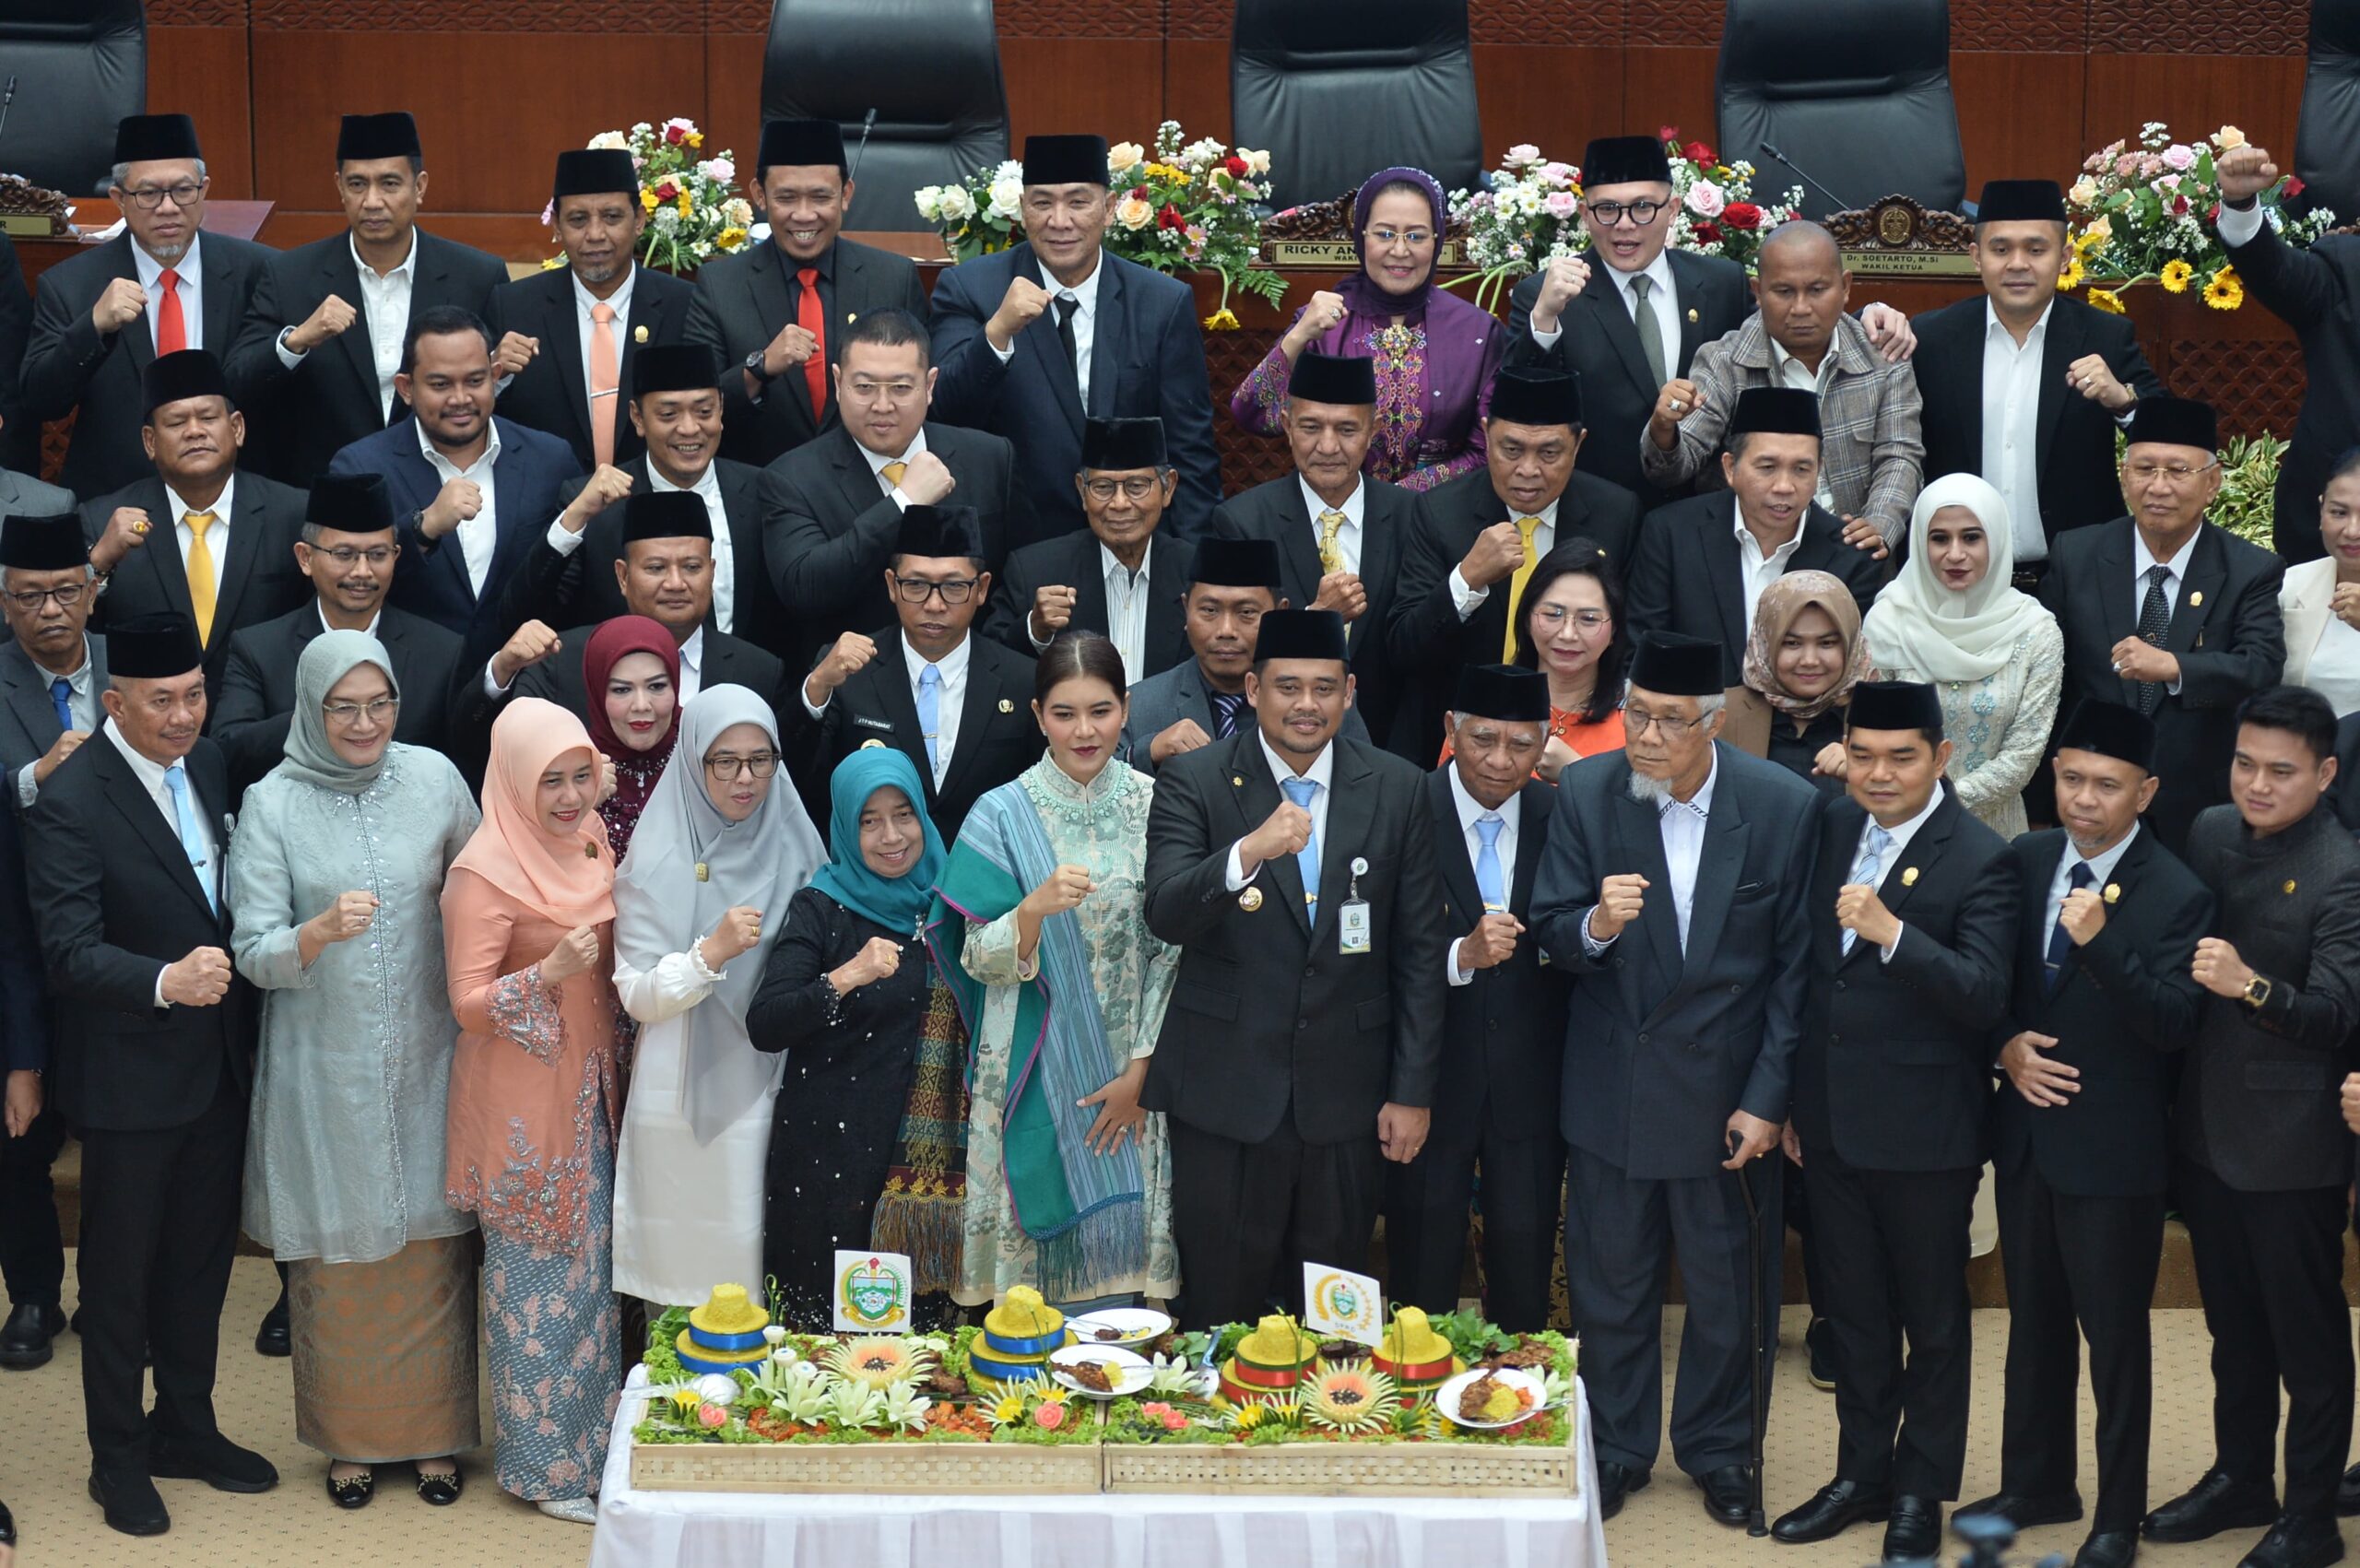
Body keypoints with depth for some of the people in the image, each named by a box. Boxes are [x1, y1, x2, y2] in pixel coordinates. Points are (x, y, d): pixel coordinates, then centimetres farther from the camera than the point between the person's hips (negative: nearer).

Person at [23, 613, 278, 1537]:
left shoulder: (208, 766, 3)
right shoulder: (71, 802, -19)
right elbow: (69, 950, -25)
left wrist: (237, 1006, 7)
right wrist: (165, 981, -41)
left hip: (220, 1068, 7)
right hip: (129, 1079, -7)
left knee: (201, 1260, 19)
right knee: (119, 1275, 8)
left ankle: (186, 1428, 35)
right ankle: (119, 1459, 22)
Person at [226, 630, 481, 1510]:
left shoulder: (433, 778, -1)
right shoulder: (272, 805, -7)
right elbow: (255, 954, -11)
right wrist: (324, 930, -29)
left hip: (424, 1062, 2)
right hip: (324, 1068, -1)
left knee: (433, 1249, 6)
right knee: (338, 1257, 5)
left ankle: (433, 1433, 21)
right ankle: (349, 1437, 23)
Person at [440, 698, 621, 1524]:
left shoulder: (592, 846, 5)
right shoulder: (484, 874, -16)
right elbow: (469, 1005, -18)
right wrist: (549, 973, -32)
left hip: (589, 1092, 7)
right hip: (523, 1105, -7)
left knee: (592, 1266, 13)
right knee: (538, 1277, 2)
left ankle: (591, 1441, 25)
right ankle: (542, 1464, 13)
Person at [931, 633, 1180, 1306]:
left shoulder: (1153, 807, 1)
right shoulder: (1002, 815, -3)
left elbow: (1171, 948, 3)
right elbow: (980, 961, -6)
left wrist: (1138, 1072, -3)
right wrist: (1035, 907, -26)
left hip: (1130, 1081, 1)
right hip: (1033, 1079, -1)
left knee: (1120, 1246, 4)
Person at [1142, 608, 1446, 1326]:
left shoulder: (1398, 790, 1)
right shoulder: (1194, 782, -5)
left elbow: (1418, 951, 5)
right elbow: (1165, 916, -18)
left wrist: (1413, 1090, 2)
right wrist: (1248, 853, -36)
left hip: (1346, 1094, 2)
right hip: (1225, 1090, -2)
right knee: (1219, 1307, 6)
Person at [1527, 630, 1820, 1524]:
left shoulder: (1785, 807, -11)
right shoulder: (1585, 793, -8)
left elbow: (1794, 966, -6)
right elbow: (1550, 934, -5)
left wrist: (1766, 1098, -7)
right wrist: (1595, 925, -29)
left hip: (1726, 1090, -1)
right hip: (1611, 1087, 1)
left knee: (1726, 1287, 12)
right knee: (1610, 1281, 13)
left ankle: (1716, 1449, 32)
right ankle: (1616, 1448, 32)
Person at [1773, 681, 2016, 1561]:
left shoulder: (1980, 860, -14)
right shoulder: (1830, 830, 4)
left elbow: (1986, 995, -23)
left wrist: (1892, 932, -35)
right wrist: (1789, 1097, 13)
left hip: (1924, 1129, -5)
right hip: (1830, 1119, 5)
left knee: (1933, 1318, 10)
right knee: (1853, 1310, 17)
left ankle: (1921, 1490, 23)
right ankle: (1861, 1472, 30)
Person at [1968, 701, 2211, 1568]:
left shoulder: (2177, 895, -15)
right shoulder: (2026, 860, 1)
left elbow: (2175, 1025, -23)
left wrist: (2101, 942, -36)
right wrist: (2007, 1044, -7)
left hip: (2113, 1149, -6)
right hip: (2028, 1131, 6)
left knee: (2115, 1335, 5)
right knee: (2034, 1322, 20)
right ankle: (2037, 1483, 36)